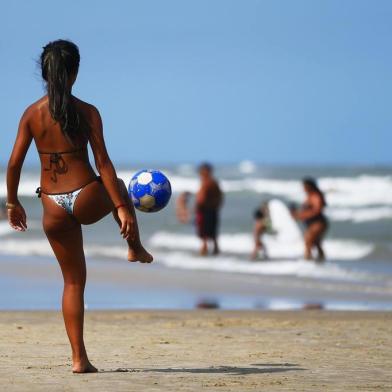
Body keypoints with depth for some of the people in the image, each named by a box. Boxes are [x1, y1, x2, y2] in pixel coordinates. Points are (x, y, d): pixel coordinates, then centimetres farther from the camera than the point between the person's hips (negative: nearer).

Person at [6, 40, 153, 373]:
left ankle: (79, 358, 10)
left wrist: (13, 203, 12)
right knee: (117, 186, 36)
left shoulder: (31, 114, -1)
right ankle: (136, 248, 44)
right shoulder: (87, 112, -8)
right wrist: (121, 208, -8)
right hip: (87, 199, -2)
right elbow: (103, 163, -10)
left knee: (73, 281, 14)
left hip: (53, 208, 2)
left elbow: (14, 163, -2)